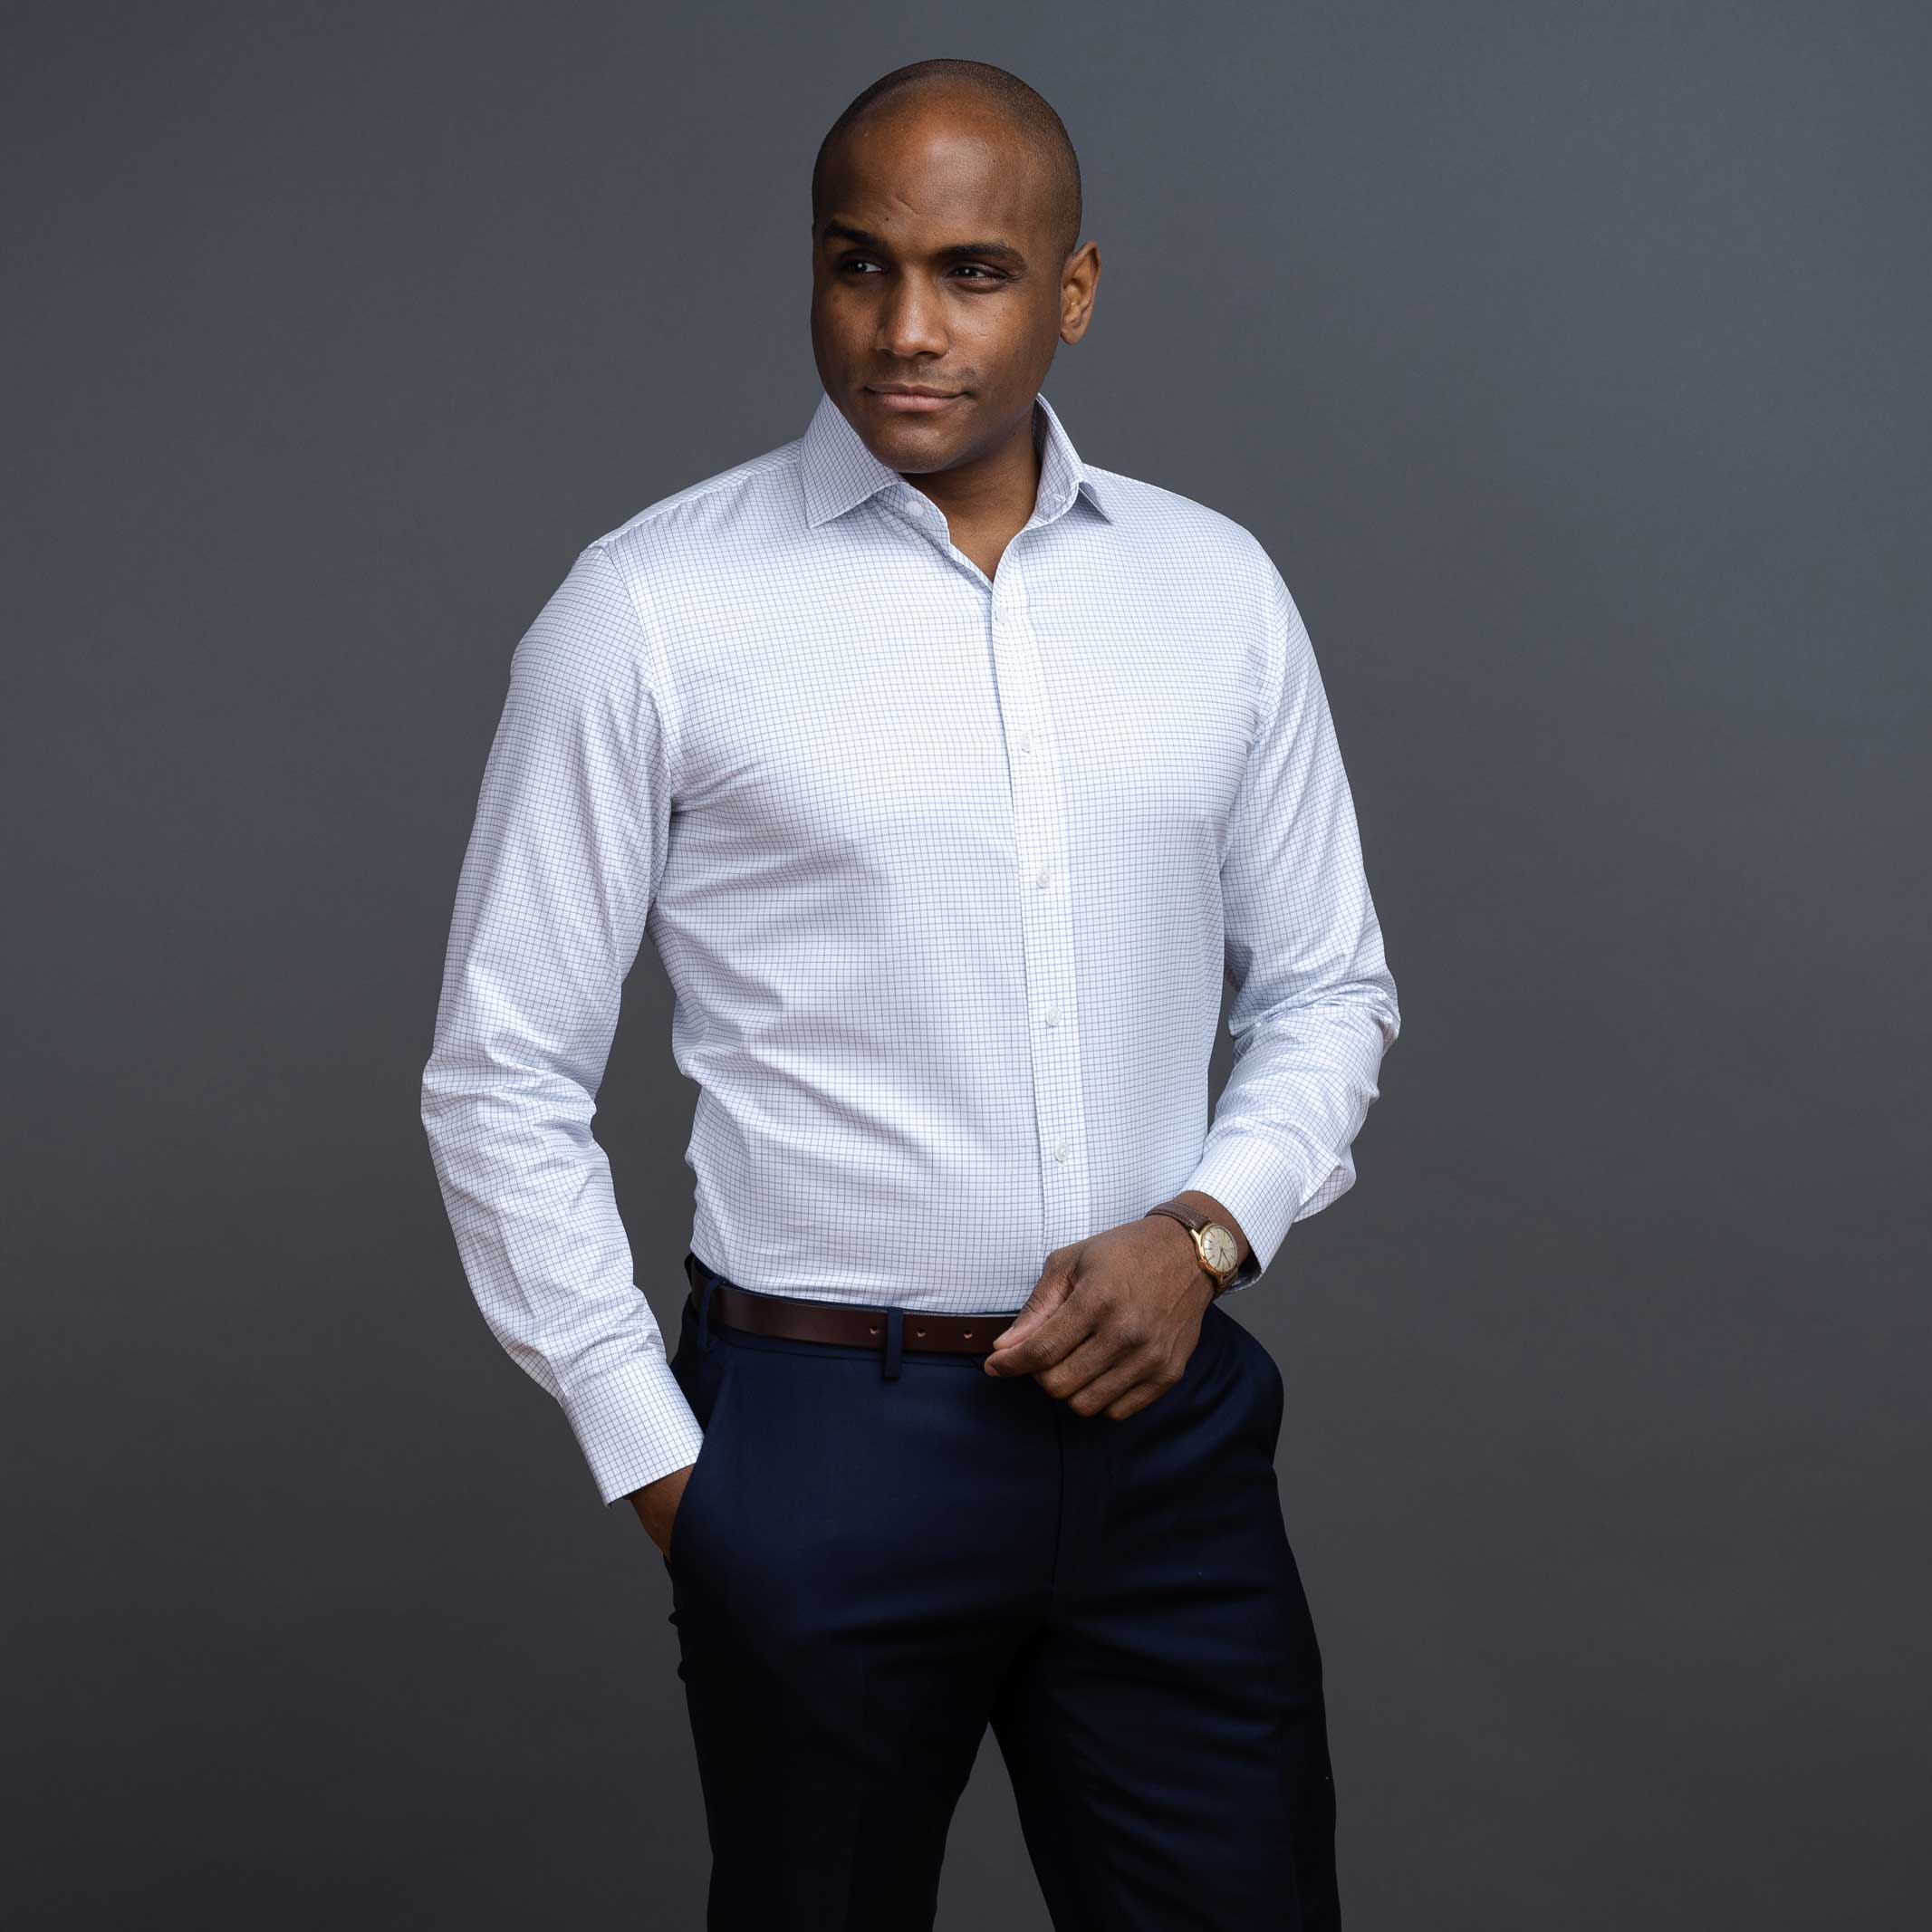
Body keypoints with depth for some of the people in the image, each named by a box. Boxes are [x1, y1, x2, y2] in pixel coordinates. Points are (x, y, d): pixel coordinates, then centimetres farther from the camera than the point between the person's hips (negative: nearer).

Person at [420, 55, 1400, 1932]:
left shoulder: (1216, 589, 3)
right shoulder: (650, 611, -7)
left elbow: (1325, 990, 12)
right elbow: (502, 1078, -3)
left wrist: (1205, 1229, -5)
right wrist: (657, 1460, -3)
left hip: (1164, 1414, 3)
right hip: (824, 1434, -2)